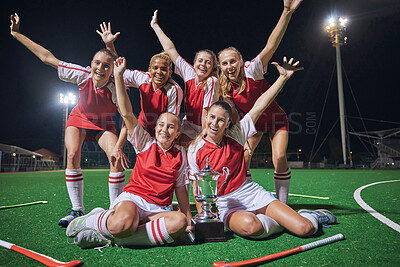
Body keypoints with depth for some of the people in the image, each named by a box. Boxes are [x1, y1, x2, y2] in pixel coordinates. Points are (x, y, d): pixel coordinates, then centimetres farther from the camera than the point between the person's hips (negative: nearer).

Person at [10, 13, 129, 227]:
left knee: (118, 159, -22)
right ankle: (77, 210, -4)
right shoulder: (83, 75, -25)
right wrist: (16, 34, -13)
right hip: (79, 119, 2)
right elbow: (47, 57, -16)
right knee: (72, 157, -19)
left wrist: (119, 146, -35)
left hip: (103, 125, -1)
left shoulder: (117, 88, -30)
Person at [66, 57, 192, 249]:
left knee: (179, 222, -33)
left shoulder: (180, 154, 10)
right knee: (124, 222, -39)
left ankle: (111, 237, -24)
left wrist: (188, 218, 10)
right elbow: (126, 113, -4)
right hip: (131, 198, -2)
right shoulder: (146, 143, 5)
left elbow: (180, 188, 14)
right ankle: (93, 219, -3)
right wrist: (119, 77, -8)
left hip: (157, 209, 3)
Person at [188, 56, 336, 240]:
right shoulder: (194, 150, -4)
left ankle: (310, 216, 25)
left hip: (253, 193, 2)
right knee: (250, 226, -37)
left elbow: (259, 106, -3)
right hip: (226, 204, -1)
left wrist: (283, 77, -6)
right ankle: (282, 222, -4)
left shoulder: (235, 136, -1)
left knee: (305, 229, -13)